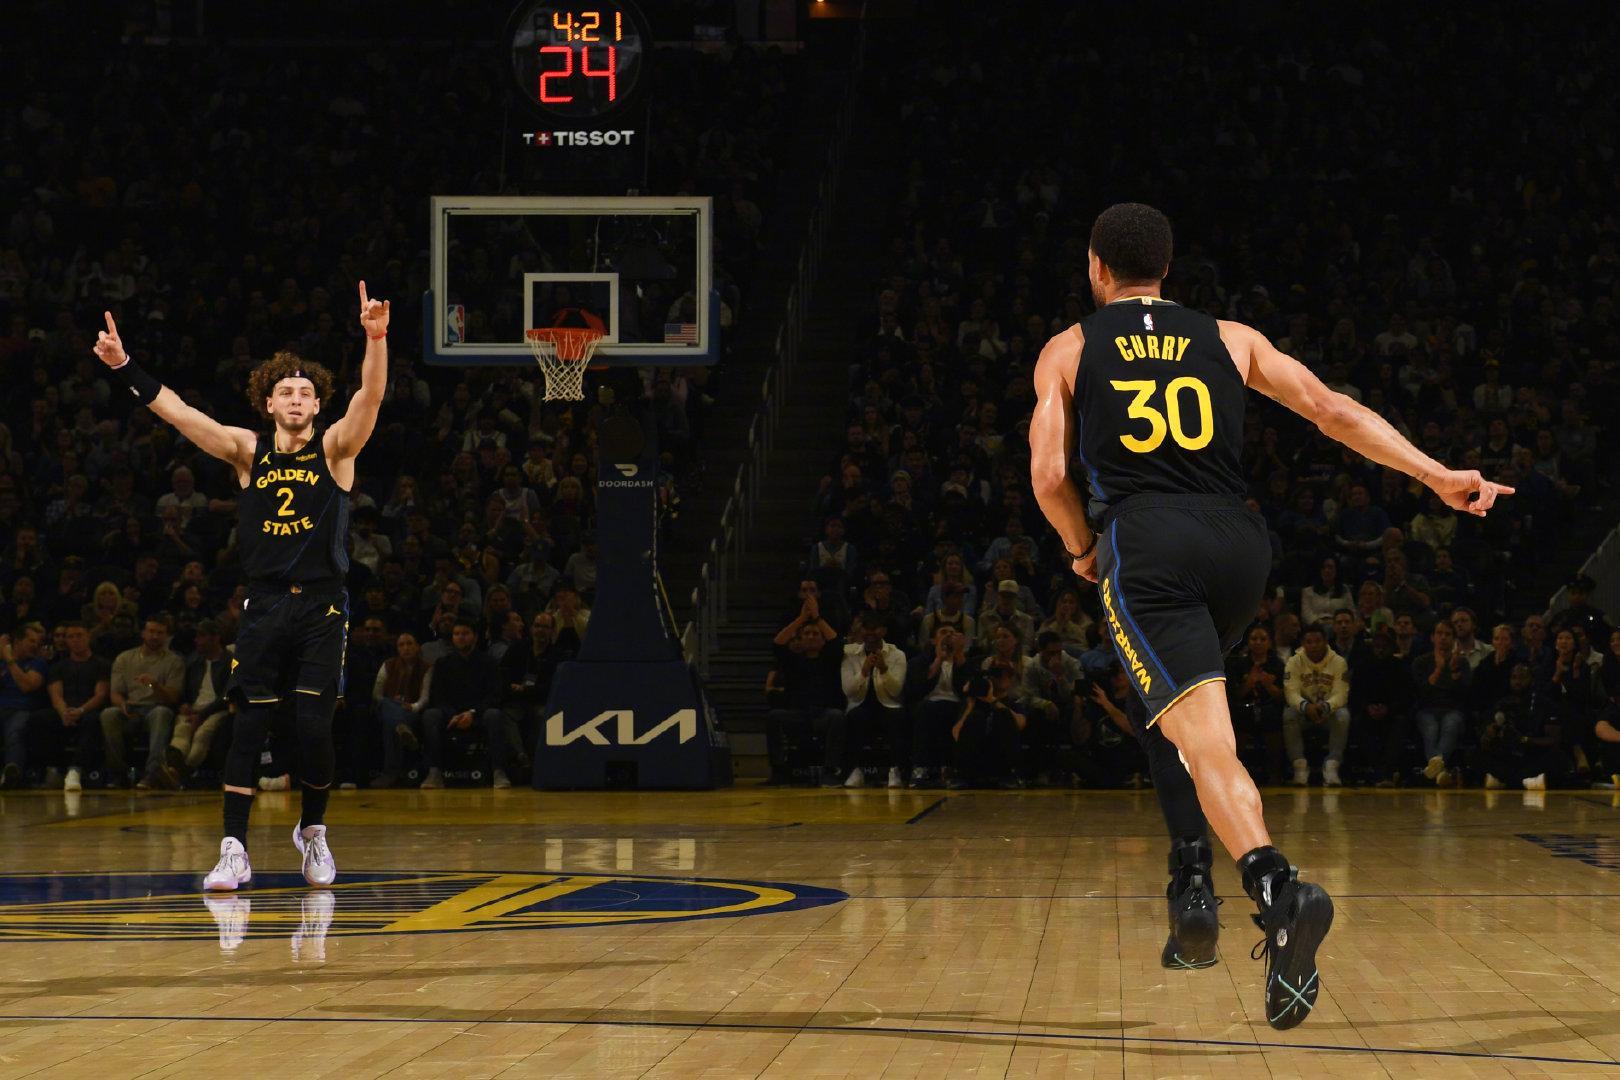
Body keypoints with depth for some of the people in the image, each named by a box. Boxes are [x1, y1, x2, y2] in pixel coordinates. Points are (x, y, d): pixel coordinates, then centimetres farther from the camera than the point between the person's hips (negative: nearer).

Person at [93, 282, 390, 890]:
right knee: (249, 726, -3)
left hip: (322, 608, -1)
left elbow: (370, 398, -17)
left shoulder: (335, 448, 0)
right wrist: (124, 367, -13)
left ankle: (313, 832, 18)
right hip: (264, 605, 1)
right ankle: (234, 850, 0)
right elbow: (175, 411, -2)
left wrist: (376, 339, -34)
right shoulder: (248, 451, 5)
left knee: (315, 728, -6)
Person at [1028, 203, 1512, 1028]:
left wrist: (1083, 551, 24)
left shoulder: (1067, 351, 14)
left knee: (1204, 737, -17)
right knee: (1173, 698, 30)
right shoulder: (1228, 338, 19)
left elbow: (1049, 475, 6)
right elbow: (1332, 410, 10)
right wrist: (1437, 475, 9)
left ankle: (1276, 887, -41)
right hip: (1236, 542, 4)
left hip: (1144, 542, -4)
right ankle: (1195, 878, 22)